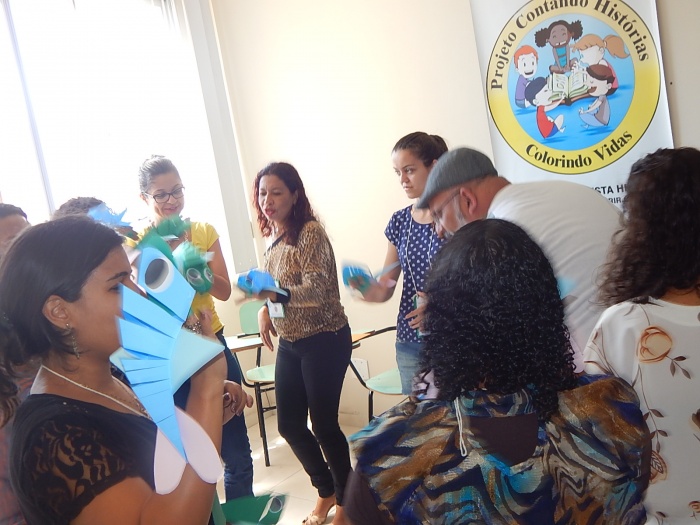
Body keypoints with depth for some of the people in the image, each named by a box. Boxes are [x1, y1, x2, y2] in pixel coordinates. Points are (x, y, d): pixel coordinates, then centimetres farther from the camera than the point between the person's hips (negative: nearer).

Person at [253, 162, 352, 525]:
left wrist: (275, 292, -40)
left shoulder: (310, 232, -15)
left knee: (324, 425, 0)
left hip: (324, 341, -8)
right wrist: (265, 309, 1)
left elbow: (315, 289, -25)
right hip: (289, 343, 8)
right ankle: (326, 489, 34)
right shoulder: (272, 237, 8)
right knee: (289, 424, 11)